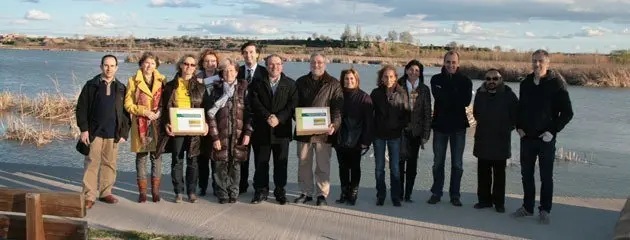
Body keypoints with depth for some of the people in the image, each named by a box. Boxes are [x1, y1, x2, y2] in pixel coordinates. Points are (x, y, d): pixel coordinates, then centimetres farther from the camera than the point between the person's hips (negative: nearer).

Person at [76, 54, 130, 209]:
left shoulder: (121, 88, 9)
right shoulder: (91, 86, 2)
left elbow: (126, 112, 10)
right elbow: (81, 108, 1)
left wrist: (124, 132, 2)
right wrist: (84, 129, -7)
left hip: (113, 134, 3)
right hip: (94, 132, -3)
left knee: (110, 164, 8)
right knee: (92, 164, -4)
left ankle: (105, 193, 19)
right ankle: (89, 196, -1)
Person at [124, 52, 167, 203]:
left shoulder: (162, 80, 7)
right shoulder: (133, 81, 1)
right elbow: (128, 104, 0)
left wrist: (160, 112, -7)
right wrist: (144, 111, -13)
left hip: (157, 124, 2)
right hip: (140, 124, -1)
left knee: (157, 157, 3)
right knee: (141, 157, 4)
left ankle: (155, 191, 12)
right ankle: (142, 192, 11)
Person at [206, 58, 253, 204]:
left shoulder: (243, 89, 4)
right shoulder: (216, 89, 4)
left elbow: (249, 112, 3)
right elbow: (211, 114, 1)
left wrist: (248, 133, -6)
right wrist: (215, 136, -5)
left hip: (238, 135, 0)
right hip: (221, 134, 0)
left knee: (235, 164, 5)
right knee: (221, 165, 1)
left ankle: (233, 193, 18)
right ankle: (223, 194, 15)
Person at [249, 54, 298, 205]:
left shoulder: (290, 84, 6)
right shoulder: (258, 83, 6)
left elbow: (292, 105, -5)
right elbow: (255, 103, -6)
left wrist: (279, 118, -17)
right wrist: (268, 116, -19)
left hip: (282, 130, 0)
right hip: (261, 130, 0)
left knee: (281, 163, 5)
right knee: (261, 162, 5)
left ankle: (280, 192, 16)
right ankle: (261, 191, 15)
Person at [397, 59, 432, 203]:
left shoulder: (424, 90, 6)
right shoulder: (399, 87, 2)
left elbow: (427, 113, 5)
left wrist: (425, 135, 0)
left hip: (416, 131, 2)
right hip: (400, 130, -2)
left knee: (412, 163, 6)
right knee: (400, 160, -6)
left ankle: (408, 194, 13)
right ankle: (399, 194, 3)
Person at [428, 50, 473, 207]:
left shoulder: (465, 81, 0)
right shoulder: (436, 79, 1)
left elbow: (466, 101, -17)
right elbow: (439, 97, -17)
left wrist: (447, 98, -16)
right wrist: (456, 99, -17)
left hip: (458, 125, 0)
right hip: (440, 125, 0)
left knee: (457, 164, 6)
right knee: (438, 162, 9)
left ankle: (455, 195, 15)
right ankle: (436, 193, 19)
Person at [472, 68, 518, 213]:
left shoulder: (508, 95, -7)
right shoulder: (480, 94, 4)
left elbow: (515, 116, 1)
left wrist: (507, 128, 2)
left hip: (501, 141, -3)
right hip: (482, 140, 3)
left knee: (499, 174, 4)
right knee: (483, 172, 7)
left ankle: (499, 202, 11)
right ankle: (484, 199, 16)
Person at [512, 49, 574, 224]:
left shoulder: (556, 83, -9)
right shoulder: (526, 83, 6)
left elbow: (567, 113, -7)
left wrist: (553, 131, -13)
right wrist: (519, 126, 5)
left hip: (546, 139, -5)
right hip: (527, 138, 5)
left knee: (546, 176, 3)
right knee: (526, 174, 11)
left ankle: (545, 211, 11)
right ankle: (527, 207, 22)